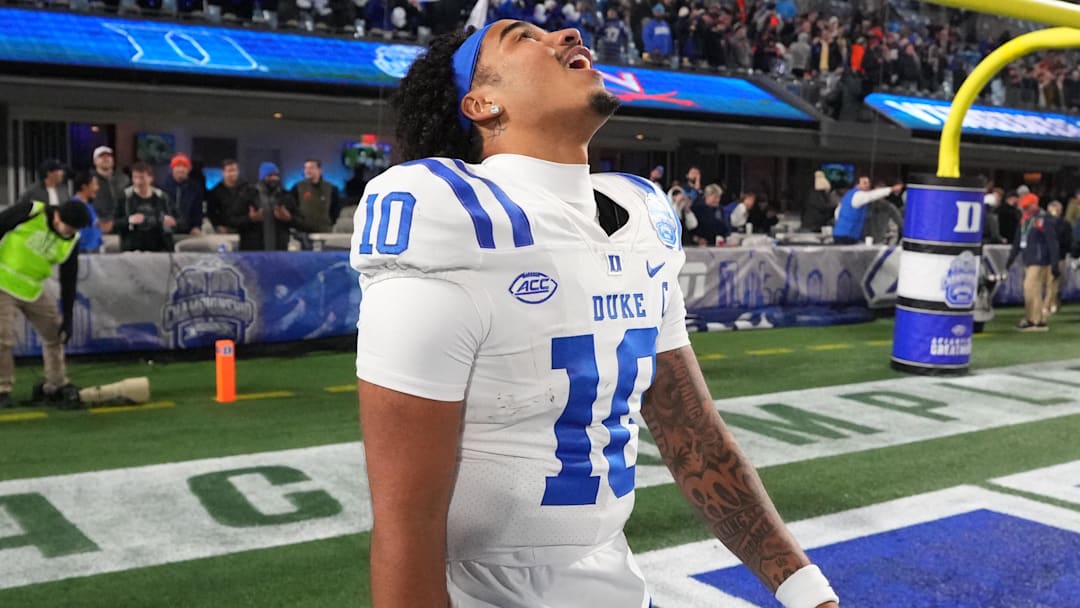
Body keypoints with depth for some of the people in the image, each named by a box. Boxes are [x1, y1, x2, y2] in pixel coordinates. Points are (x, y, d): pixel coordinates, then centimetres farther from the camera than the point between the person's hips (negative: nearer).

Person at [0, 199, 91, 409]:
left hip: (34, 290, 6)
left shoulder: (71, 242, -5)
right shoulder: (29, 212, -21)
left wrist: (67, 319, -1)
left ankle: (56, 386, 19)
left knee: (54, 334, 7)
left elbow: (68, 282, 0)